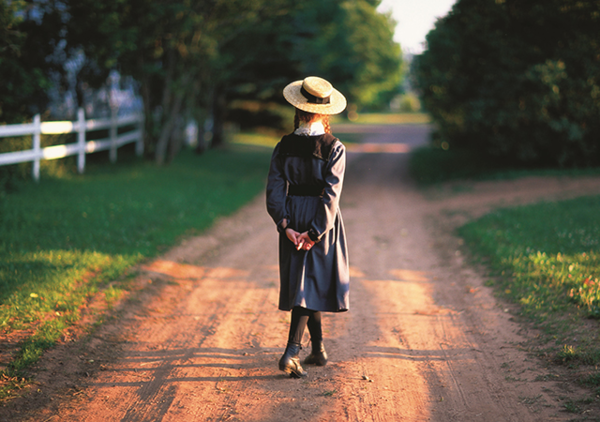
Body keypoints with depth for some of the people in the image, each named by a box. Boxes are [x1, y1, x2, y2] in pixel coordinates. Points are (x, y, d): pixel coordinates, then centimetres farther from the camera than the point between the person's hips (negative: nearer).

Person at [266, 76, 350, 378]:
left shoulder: (284, 147, -1)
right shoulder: (334, 148, -9)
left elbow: (274, 191, -7)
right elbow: (331, 195, -15)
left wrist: (285, 226, -9)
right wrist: (315, 232, -14)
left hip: (293, 222, 3)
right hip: (322, 223, -3)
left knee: (302, 283, 15)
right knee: (311, 284, -1)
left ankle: (318, 348, 25)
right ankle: (292, 351, -15)